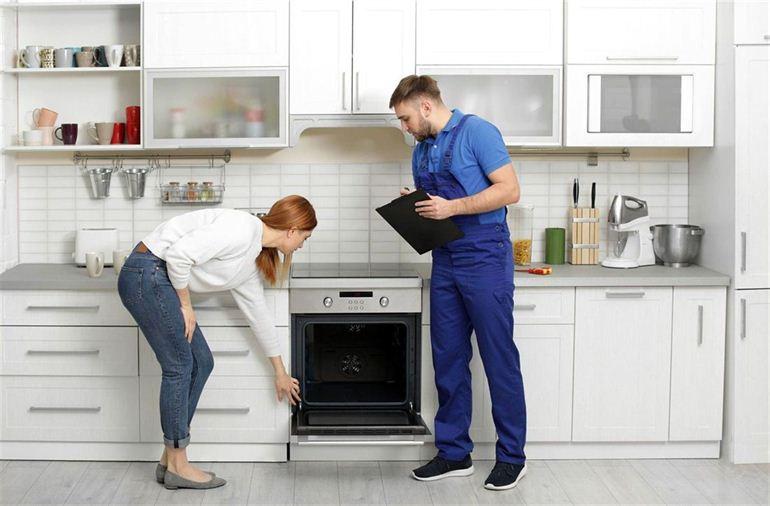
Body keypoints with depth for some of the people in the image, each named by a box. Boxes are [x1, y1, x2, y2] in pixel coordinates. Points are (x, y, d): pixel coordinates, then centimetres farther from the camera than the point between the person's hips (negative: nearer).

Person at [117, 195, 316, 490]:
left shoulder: (252, 260, 12)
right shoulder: (241, 230, -18)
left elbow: (258, 313, 21)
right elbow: (179, 254, -24)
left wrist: (281, 373, 29)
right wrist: (185, 305, -9)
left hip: (161, 281, 10)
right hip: (146, 274, -10)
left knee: (201, 363, 9)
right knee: (179, 366, -4)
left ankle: (170, 460, 18)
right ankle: (177, 466, 9)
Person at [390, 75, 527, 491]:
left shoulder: (476, 132, -8)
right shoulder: (421, 150, 16)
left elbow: (509, 190, -15)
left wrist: (452, 207, -19)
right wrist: (413, 209, -1)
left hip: (484, 258, -8)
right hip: (444, 262, 8)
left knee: (499, 361, -1)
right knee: (448, 361, 10)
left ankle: (512, 457, 9)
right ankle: (454, 453, 19)